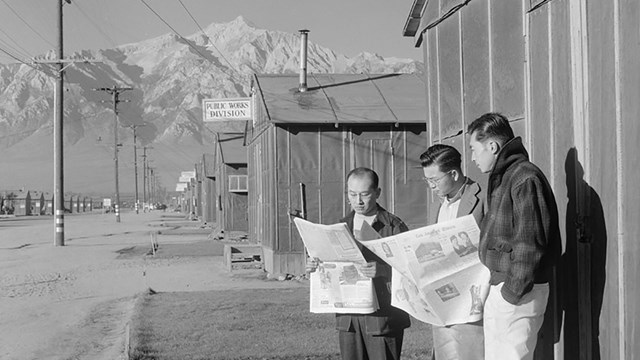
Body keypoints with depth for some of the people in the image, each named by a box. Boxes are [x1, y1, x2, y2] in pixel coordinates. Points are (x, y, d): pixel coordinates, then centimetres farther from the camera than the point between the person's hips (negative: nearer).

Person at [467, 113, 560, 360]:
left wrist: (514, 290, -19)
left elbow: (529, 243, -20)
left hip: (517, 295, -10)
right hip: (498, 289, 10)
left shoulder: (525, 178, -15)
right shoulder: (501, 179, 17)